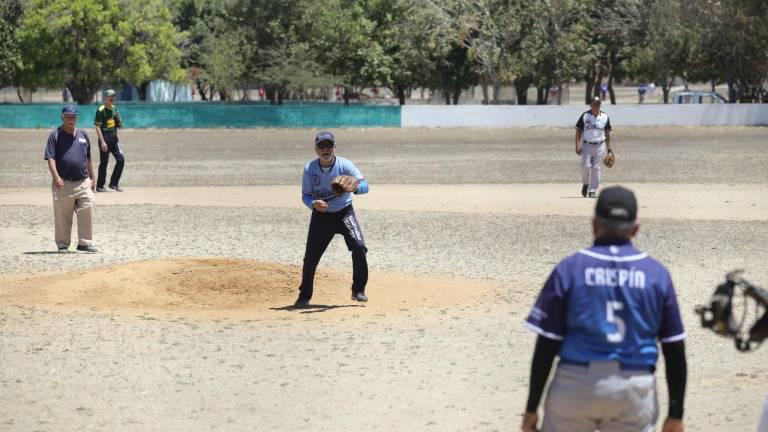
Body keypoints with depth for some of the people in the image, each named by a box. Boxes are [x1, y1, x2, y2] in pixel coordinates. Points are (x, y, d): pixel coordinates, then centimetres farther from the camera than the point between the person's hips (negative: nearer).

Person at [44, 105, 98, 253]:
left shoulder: (83, 135, 13)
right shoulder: (55, 135, 0)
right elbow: (50, 158, -8)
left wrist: (92, 178, 16)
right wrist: (56, 177, -22)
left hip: (83, 182, 3)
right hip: (63, 183, -3)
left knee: (87, 212, -4)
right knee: (62, 216, 2)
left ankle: (85, 242, 4)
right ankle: (63, 244, 12)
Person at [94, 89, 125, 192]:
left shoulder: (114, 109, 11)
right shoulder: (101, 110, -10)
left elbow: (119, 124, 20)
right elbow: (98, 127, -13)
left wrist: (119, 123, -5)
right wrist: (102, 142, -19)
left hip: (114, 138, 7)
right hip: (105, 138, -7)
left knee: (121, 159, -1)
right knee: (104, 162, -1)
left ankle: (114, 183, 11)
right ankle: (100, 186, 10)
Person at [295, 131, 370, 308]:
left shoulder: (345, 165, -16)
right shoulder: (309, 169, -10)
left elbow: (364, 186, -26)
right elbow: (305, 195, -4)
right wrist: (313, 204, -27)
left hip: (344, 213, -1)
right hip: (321, 216, 1)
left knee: (358, 247, -21)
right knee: (310, 257, -2)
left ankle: (358, 290, -5)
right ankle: (304, 296, 19)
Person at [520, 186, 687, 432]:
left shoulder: (569, 269, -2)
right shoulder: (656, 274, 2)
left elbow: (546, 346, -4)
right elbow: (674, 350, 3)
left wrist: (532, 407, 2)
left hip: (575, 385, -1)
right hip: (635, 390, 1)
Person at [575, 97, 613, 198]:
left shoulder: (605, 117, 7)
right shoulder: (585, 115, -1)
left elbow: (607, 133, 13)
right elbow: (578, 131, 1)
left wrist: (609, 148, 8)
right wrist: (578, 146, -9)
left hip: (600, 146, 2)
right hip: (587, 145, -2)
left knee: (597, 169, -2)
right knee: (586, 166, -11)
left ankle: (593, 190, 4)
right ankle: (585, 184, 16)